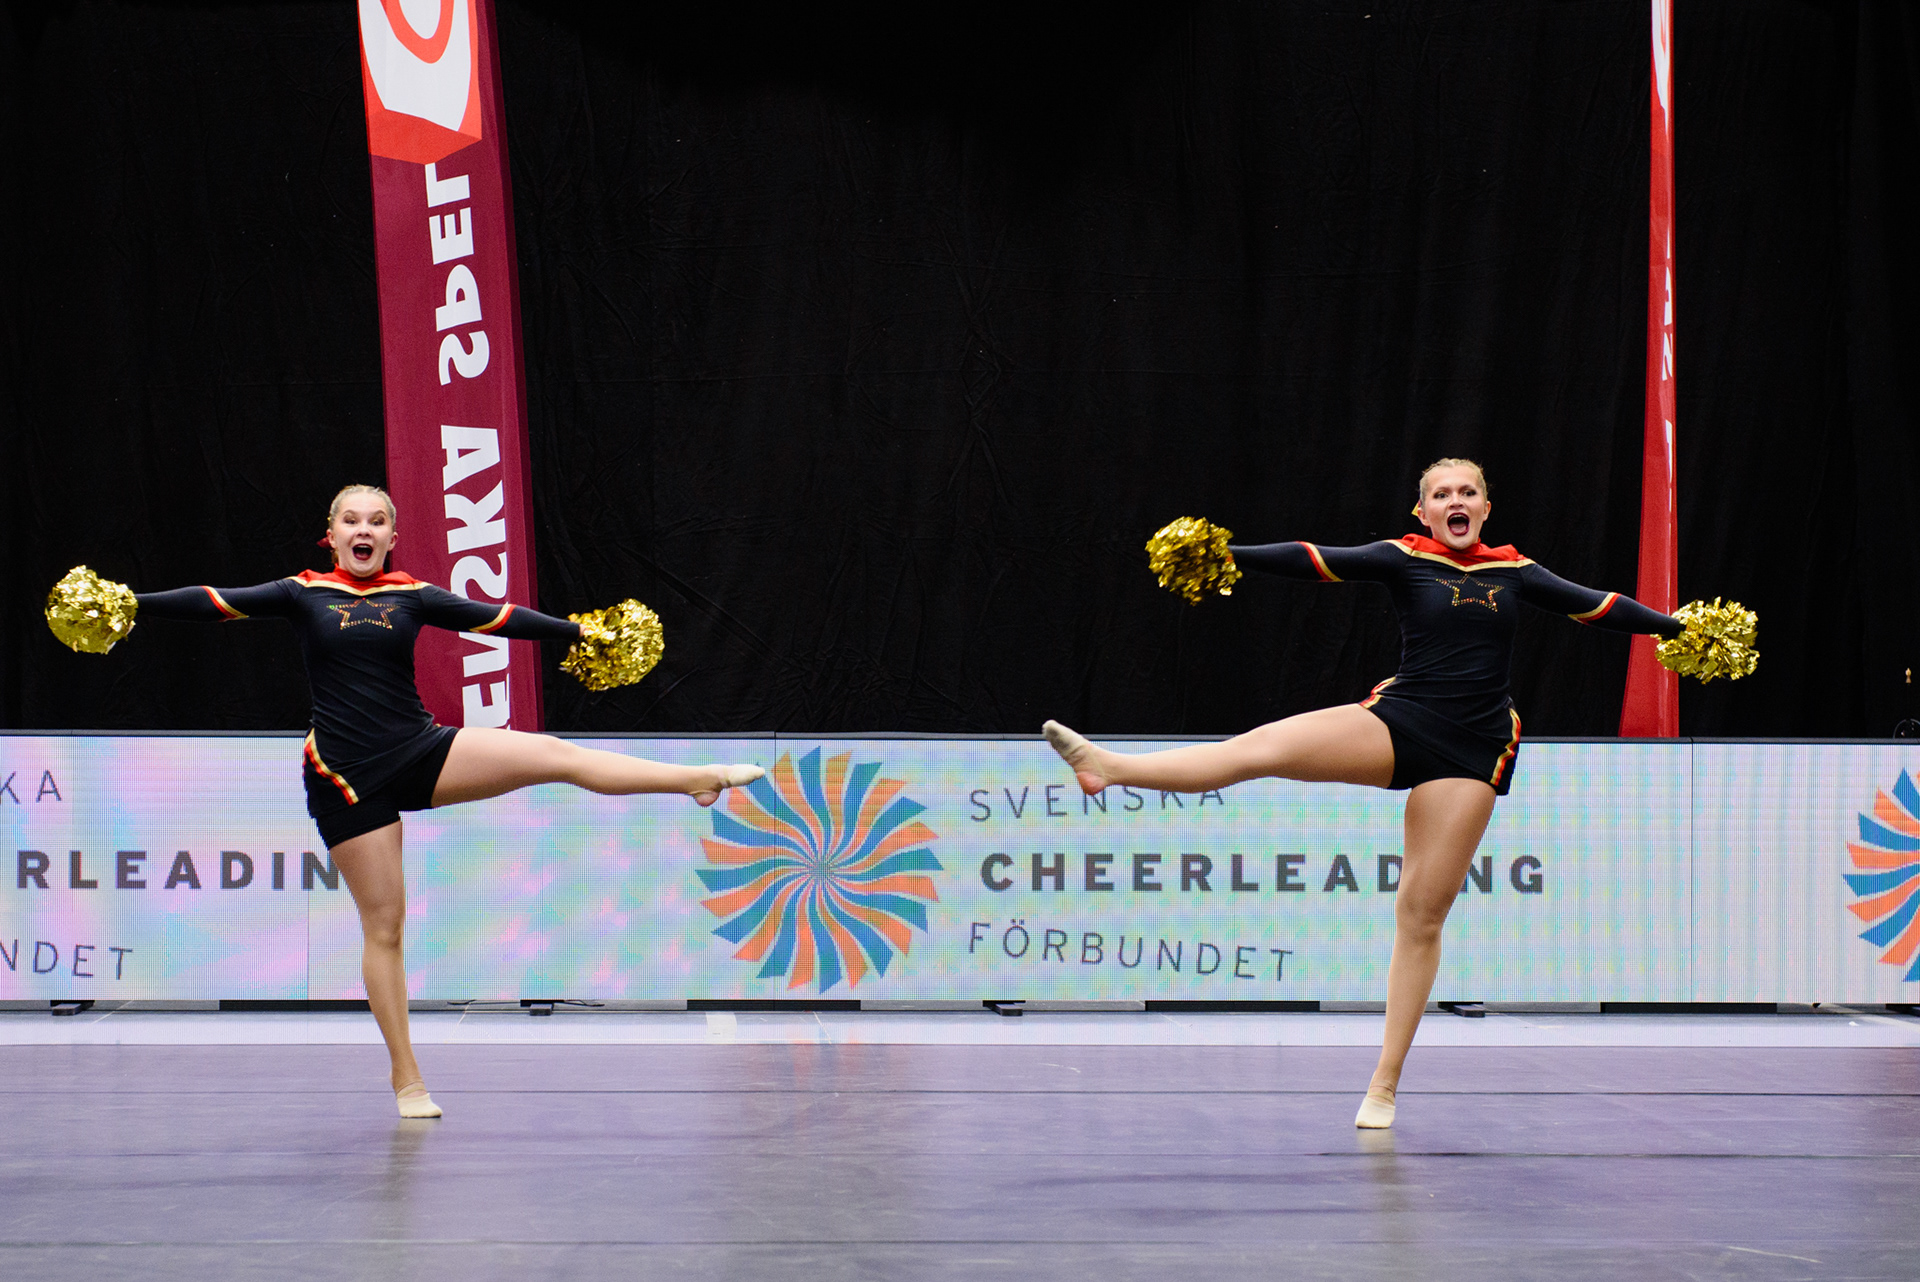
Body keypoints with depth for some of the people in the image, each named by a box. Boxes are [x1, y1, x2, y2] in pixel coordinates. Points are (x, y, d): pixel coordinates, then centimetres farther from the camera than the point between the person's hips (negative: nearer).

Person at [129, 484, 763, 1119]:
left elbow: (498, 617, 6)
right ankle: (407, 1078, 9)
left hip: (422, 753, 2)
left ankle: (703, 777, -12)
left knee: (556, 754, -14)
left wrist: (583, 632, 4)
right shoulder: (303, 593, 1)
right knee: (383, 925, 0)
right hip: (348, 777, -2)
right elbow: (211, 602, -5)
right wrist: (130, 604, -15)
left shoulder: (413, 595, 6)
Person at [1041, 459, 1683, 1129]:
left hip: (1470, 751, 1)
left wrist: (1676, 625, 11)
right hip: (1398, 722, -1)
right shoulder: (1406, 559, 3)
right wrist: (1225, 556, -20)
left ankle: (1384, 1086, 3)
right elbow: (1315, 561, -8)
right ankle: (1111, 766, -36)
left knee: (1423, 912, -1)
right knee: (1266, 745, -25)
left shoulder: (1514, 571, 11)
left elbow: (1597, 605, 17)